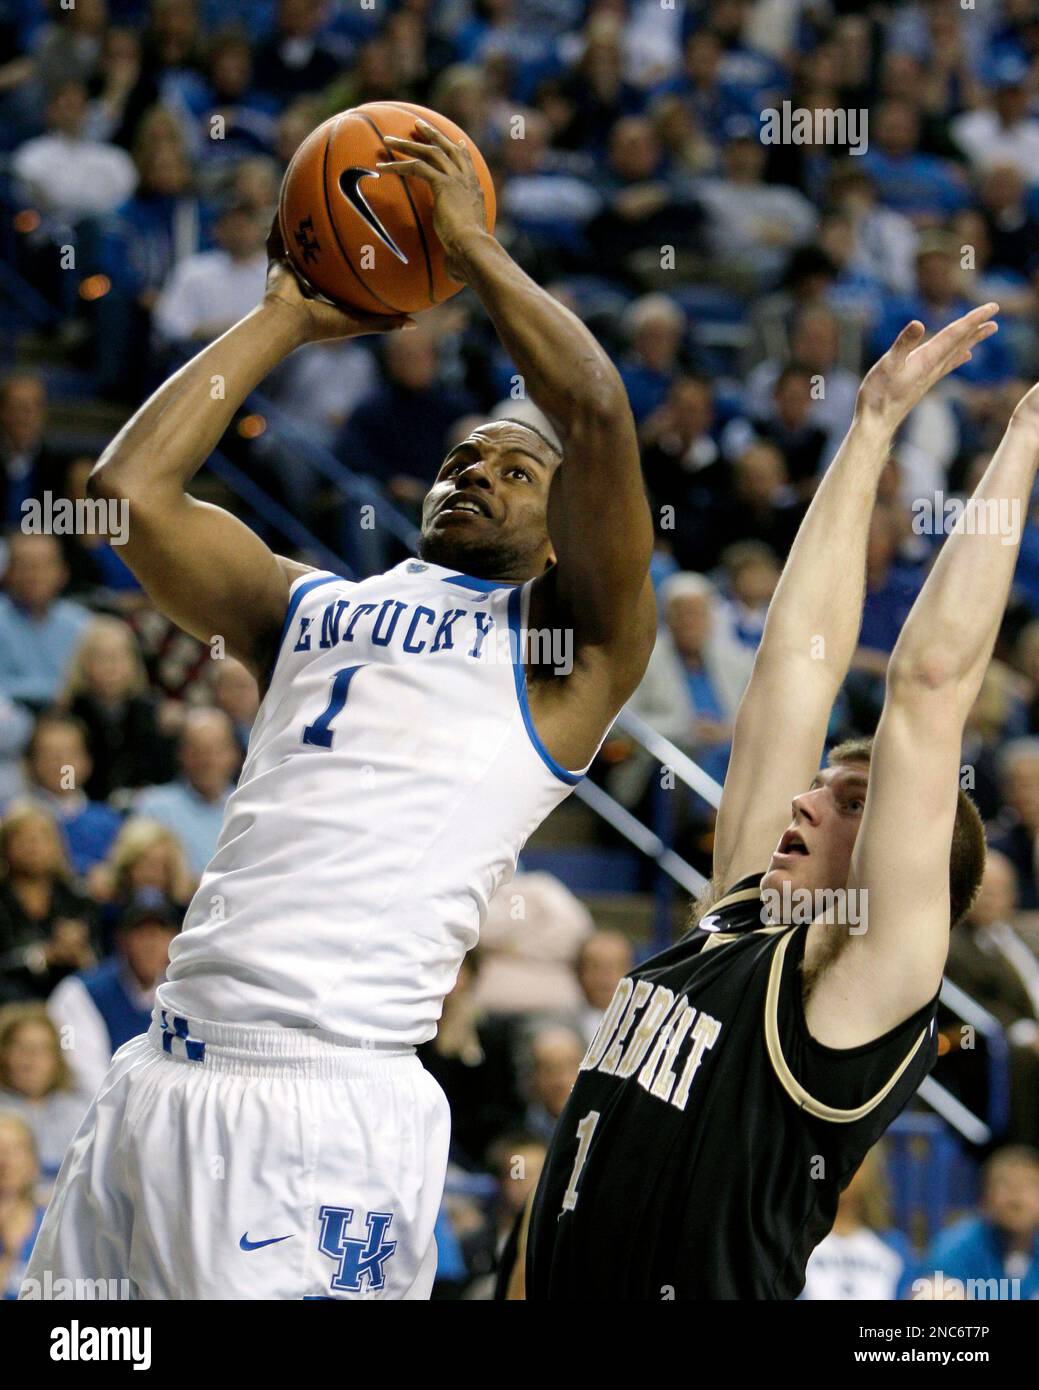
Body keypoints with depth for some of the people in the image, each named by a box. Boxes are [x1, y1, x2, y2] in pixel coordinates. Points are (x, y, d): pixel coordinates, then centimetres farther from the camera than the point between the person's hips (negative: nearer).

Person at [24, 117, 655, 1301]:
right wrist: (287, 319, 22)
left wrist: (474, 250, 7)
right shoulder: (311, 606, 24)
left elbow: (598, 414, -6)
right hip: (166, 1072, 5)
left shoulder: (571, 639, 8)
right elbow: (131, 484, 15)